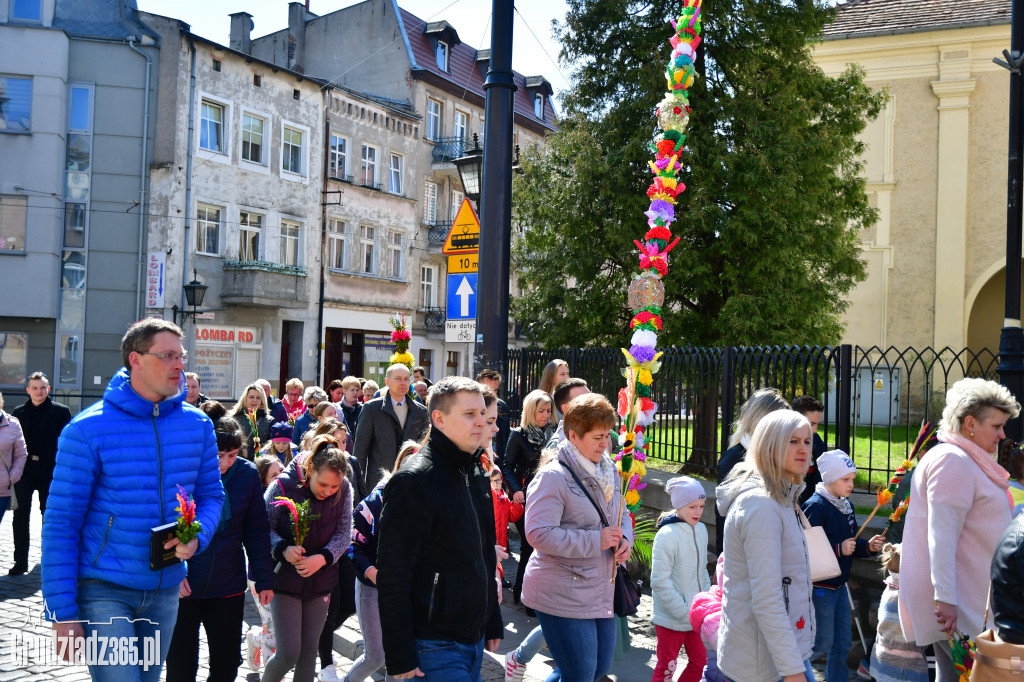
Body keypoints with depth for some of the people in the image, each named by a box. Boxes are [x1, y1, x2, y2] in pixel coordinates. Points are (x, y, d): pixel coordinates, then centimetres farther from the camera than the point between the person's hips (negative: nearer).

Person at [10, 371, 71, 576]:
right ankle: (20, 561, 4)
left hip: (49, 470, -2)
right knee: (21, 516, -1)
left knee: (48, 514, 10)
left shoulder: (61, 412, 0)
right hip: (24, 469, 2)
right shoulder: (18, 412, 8)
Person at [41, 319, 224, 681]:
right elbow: (61, 523, -11)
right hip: (103, 590, -5)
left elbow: (210, 494, 10)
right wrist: (62, 612, -13)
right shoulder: (88, 429, -13)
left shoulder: (198, 425, 1)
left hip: (165, 590, 5)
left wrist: (197, 535, -14)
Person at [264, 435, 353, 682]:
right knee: (288, 654, -5)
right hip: (286, 578, -3)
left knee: (309, 650, 11)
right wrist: (283, 549, -28)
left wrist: (323, 558, -20)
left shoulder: (344, 489, -8)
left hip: (321, 579, 3)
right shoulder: (284, 485, -18)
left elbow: (344, 533, -3)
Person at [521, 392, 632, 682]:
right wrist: (596, 541, -23)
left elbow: (622, 514, 21)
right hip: (563, 596, -8)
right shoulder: (553, 476, -18)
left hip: (600, 591, 8)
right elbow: (539, 533, -24)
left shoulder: (608, 470, 8)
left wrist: (625, 539, -2)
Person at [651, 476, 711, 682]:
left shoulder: (701, 530, 3)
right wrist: (686, 614, -17)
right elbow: (660, 582, -19)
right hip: (672, 619, -6)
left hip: (696, 617, 6)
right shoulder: (667, 535, -18)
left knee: (700, 663, 13)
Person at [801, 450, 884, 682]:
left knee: (843, 641, 14)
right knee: (823, 643, -1)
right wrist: (839, 549, -27)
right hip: (820, 586, -8)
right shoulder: (816, 506, -19)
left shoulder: (846, 506, 8)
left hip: (839, 585, 8)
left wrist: (868, 546, -1)